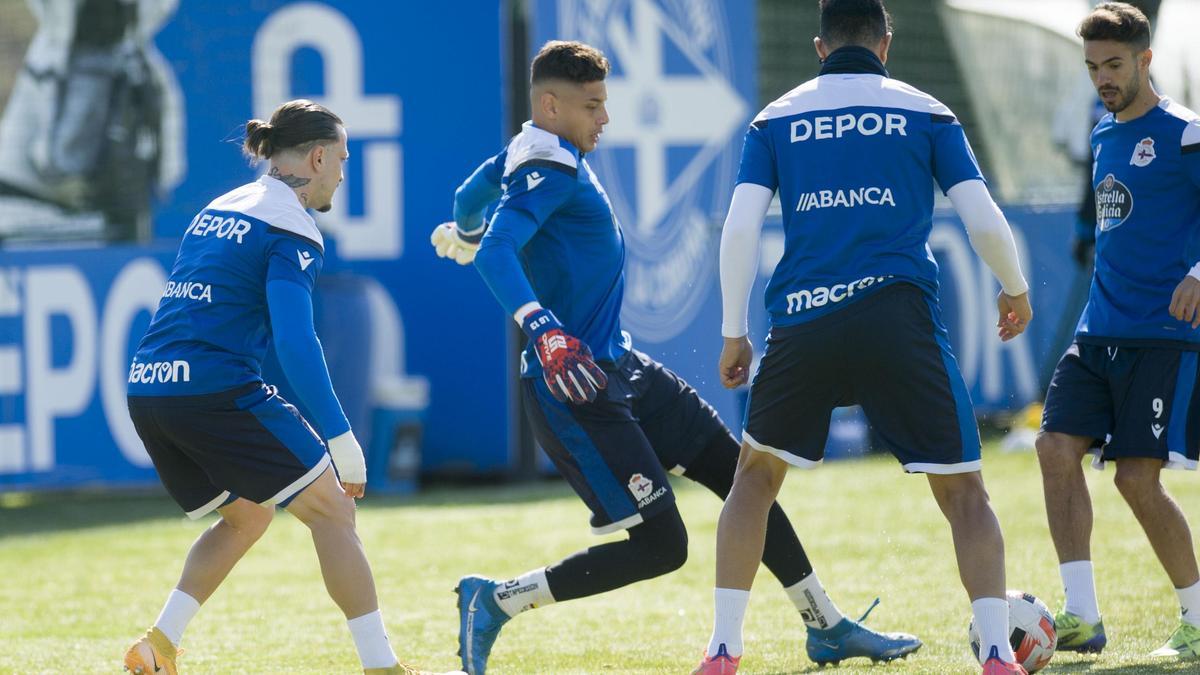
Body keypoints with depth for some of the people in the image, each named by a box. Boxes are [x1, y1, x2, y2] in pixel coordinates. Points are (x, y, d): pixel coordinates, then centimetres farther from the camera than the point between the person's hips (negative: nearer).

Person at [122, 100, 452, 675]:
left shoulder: (218, 210, 20)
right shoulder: (290, 229, -6)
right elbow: (294, 341, -18)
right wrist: (340, 438, -20)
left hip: (146, 390, 9)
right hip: (218, 390, -8)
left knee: (246, 515, 25)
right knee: (332, 512, 0)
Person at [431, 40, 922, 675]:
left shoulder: (529, 156, 12)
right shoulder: (548, 168, -17)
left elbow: (470, 197, 32)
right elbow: (497, 252, -32)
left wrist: (463, 235, 55)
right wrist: (544, 329, -46)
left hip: (620, 368, 11)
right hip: (574, 388, -11)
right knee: (660, 544, -13)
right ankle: (497, 600, 0)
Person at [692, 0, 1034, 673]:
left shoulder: (777, 120, 14)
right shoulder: (926, 114, 10)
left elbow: (740, 229, 5)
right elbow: (985, 220, 5)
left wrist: (734, 333, 12)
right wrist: (1016, 291, 23)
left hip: (802, 322, 2)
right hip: (899, 312, -2)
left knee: (757, 474, 21)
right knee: (964, 492, 5)